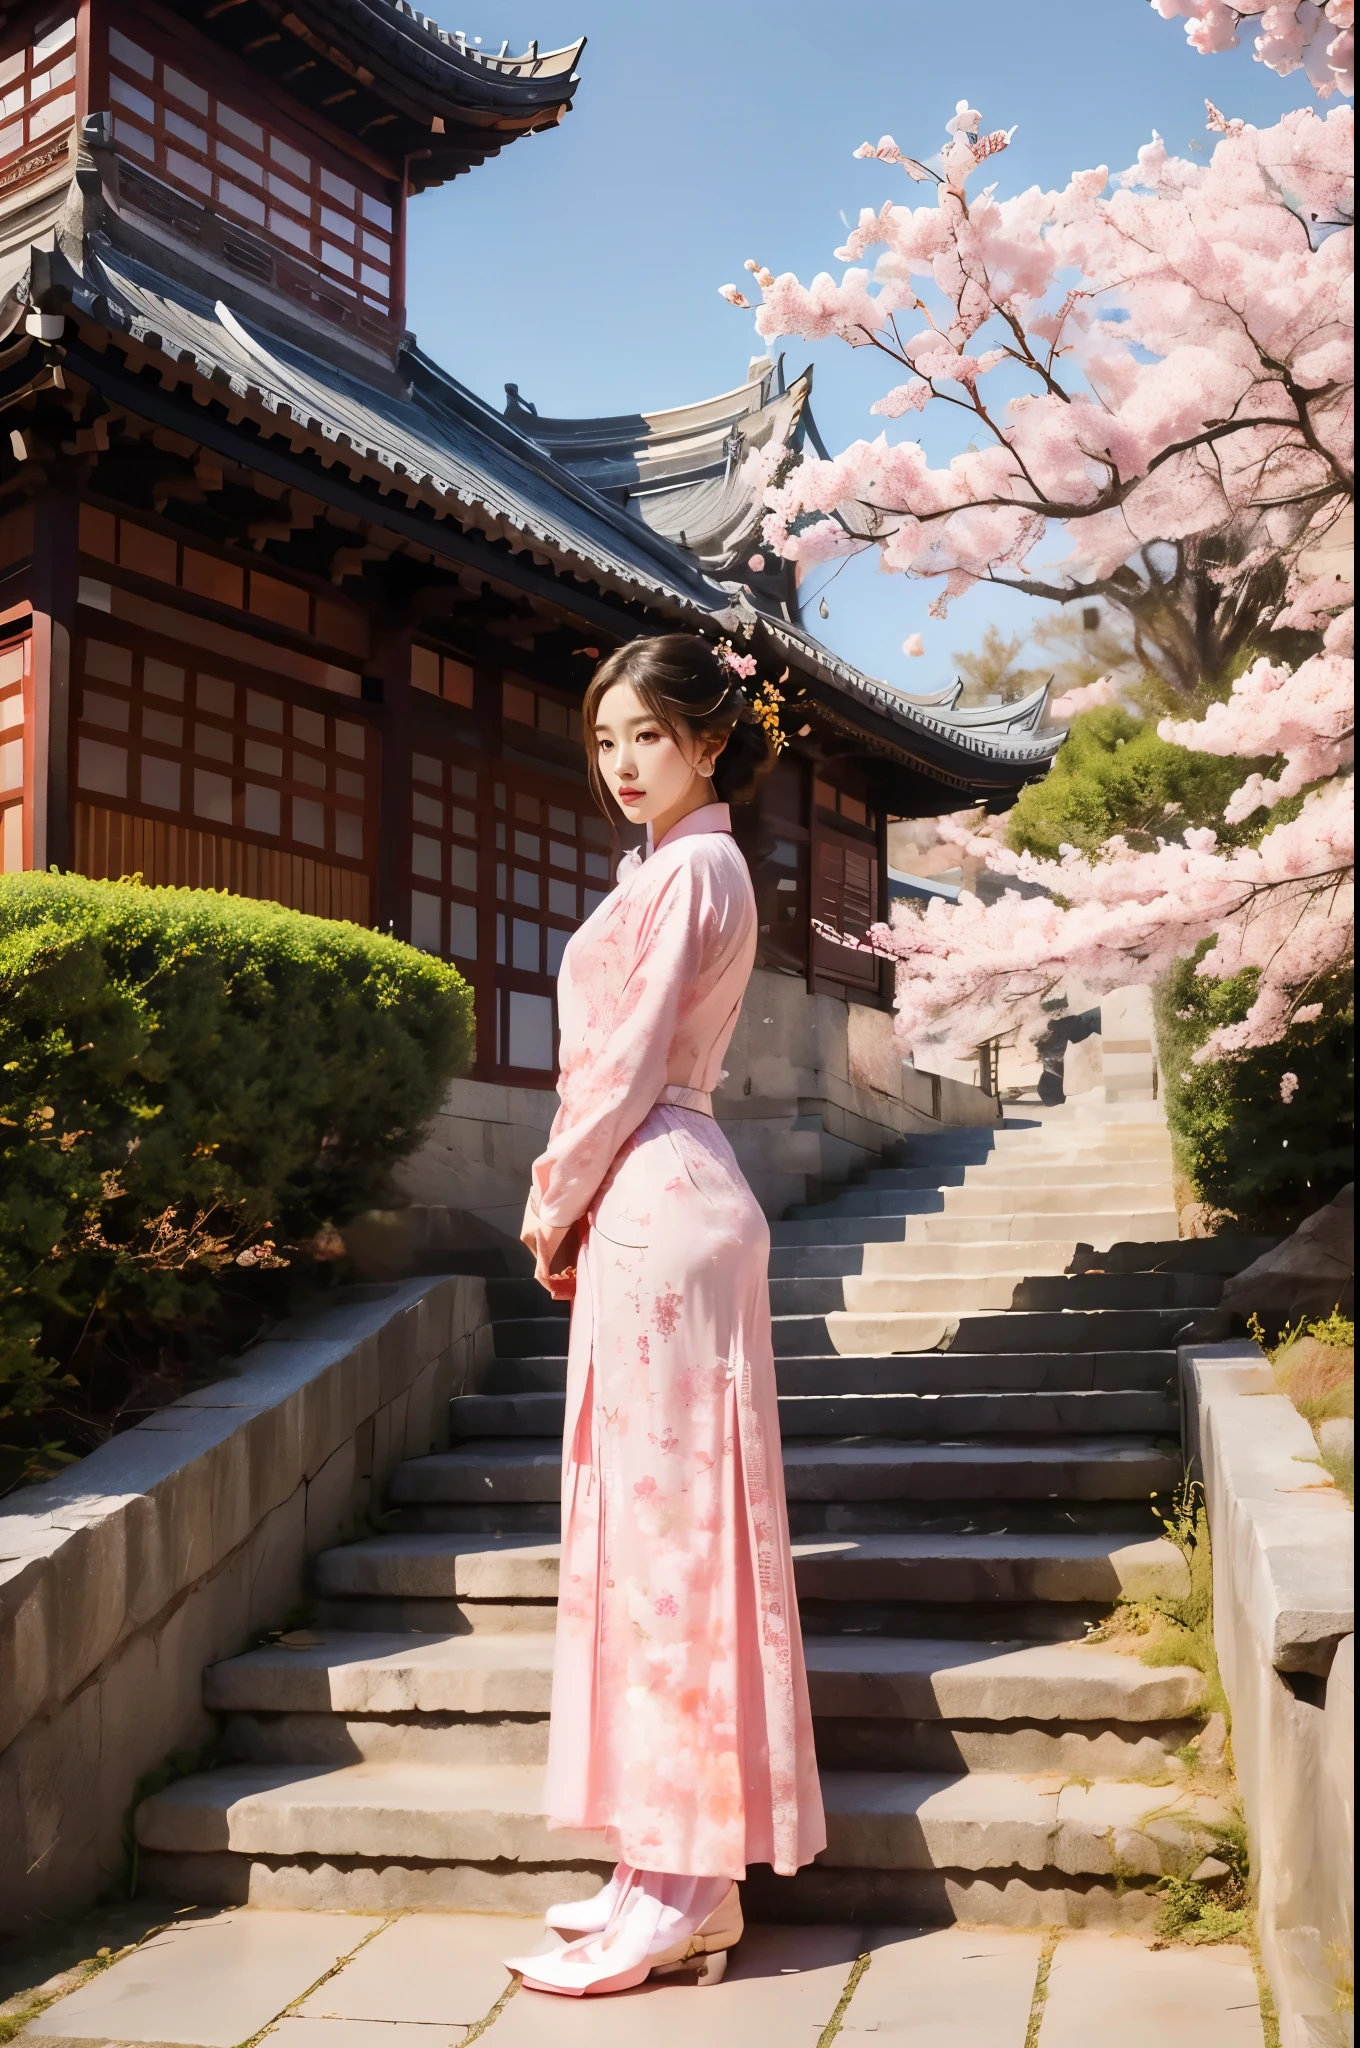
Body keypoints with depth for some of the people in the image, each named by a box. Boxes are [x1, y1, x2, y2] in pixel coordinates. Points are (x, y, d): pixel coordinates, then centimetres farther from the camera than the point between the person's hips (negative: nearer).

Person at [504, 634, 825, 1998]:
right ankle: (674, 1868, 19)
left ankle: (678, 1890, 1)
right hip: (650, 1208, 10)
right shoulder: (679, 867, 20)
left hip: (654, 1212, -10)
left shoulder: (691, 870, -10)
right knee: (655, 1516, 11)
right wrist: (577, 1204, 13)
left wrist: (556, 1201, -3)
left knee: (666, 1512, -7)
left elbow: (630, 1062, -14)